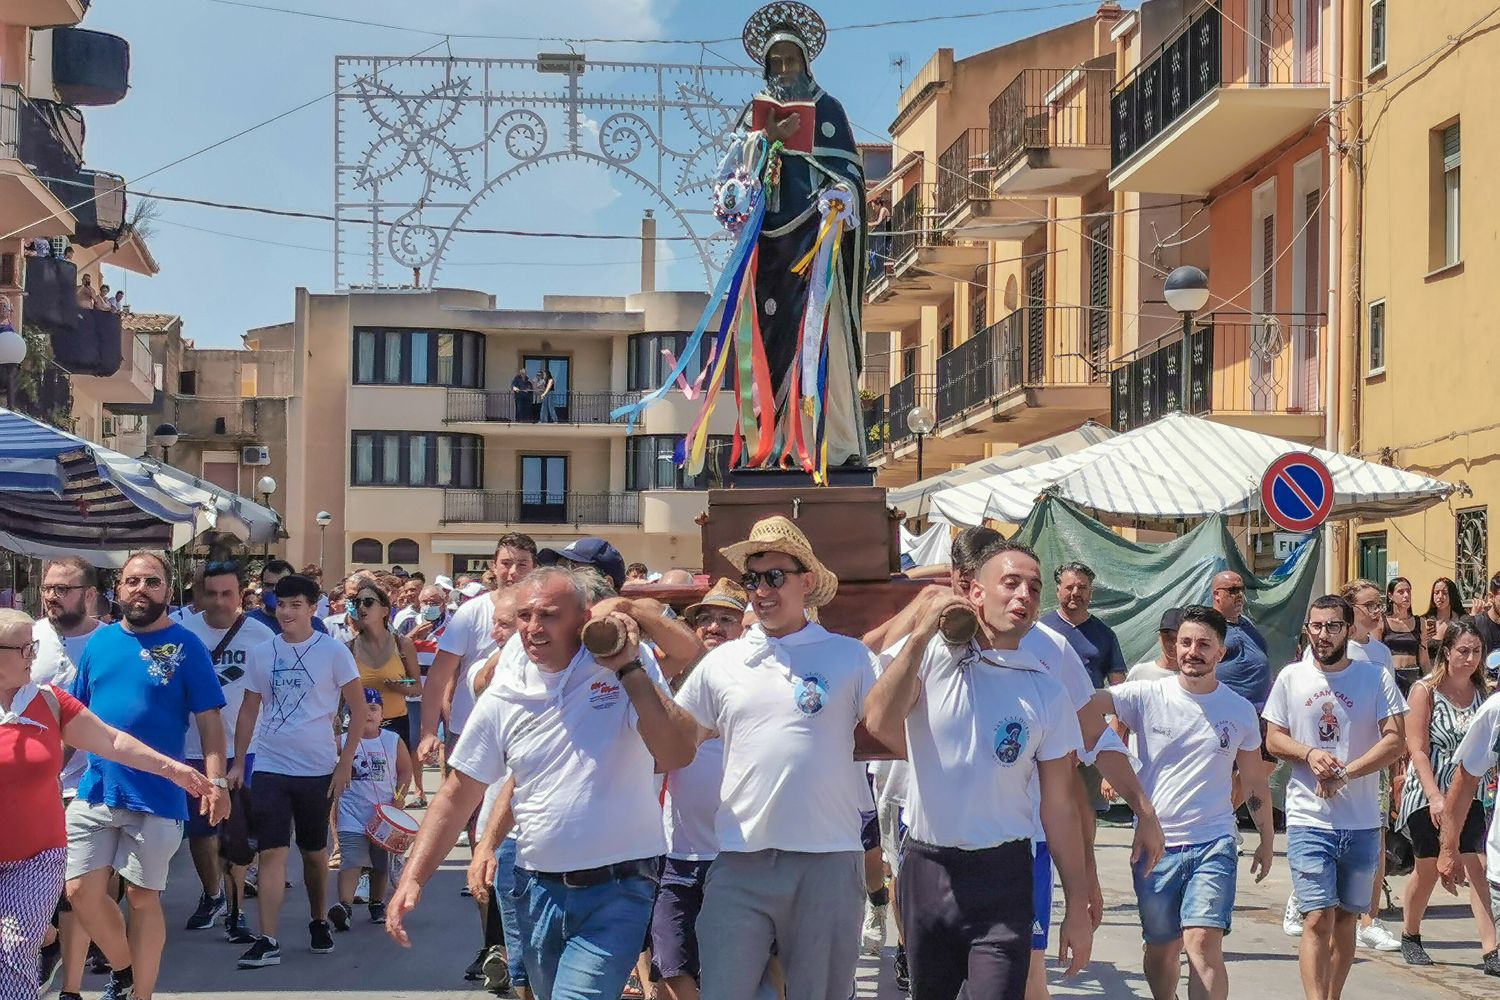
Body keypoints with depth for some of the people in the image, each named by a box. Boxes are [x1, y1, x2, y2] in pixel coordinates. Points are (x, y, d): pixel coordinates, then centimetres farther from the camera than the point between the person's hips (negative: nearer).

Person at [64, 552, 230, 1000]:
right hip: (94, 791, 4)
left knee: (143, 897, 4)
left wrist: (215, 781, -17)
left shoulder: (185, 645, -4)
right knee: (81, 892, 2)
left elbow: (209, 719, -6)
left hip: (156, 796, -4)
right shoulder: (99, 641, 7)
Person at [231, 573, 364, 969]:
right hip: (270, 768, 2)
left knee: (315, 852, 12)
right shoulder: (263, 653, 5)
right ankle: (268, 941, -8)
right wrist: (238, 763, 7)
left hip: (317, 769, -1)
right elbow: (249, 710, 13)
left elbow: (360, 709, -2)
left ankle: (319, 922, 31)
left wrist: (345, 762, -8)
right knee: (272, 852, -6)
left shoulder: (333, 652, -4)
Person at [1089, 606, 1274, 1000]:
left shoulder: (1241, 711, 4)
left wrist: (1267, 839, 21)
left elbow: (1254, 781, 16)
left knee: (1203, 943, -18)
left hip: (1213, 845, -1)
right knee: (1161, 948, 13)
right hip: (1154, 844, 1)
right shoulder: (1147, 696, -2)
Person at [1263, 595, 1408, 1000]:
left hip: (1362, 824, 1)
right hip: (1309, 822, -1)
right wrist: (1310, 754, -13)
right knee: (1318, 920, -10)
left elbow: (1394, 741, -8)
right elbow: (1273, 738, 7)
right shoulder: (1291, 678, 3)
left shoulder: (1376, 678, -1)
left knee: (1345, 919, 13)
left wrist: (1345, 772, -18)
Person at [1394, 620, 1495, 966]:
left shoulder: (1482, 693, 6)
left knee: (1480, 866, -10)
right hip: (1427, 792, -3)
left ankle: (1490, 948, -14)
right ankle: (1410, 937, 27)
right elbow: (1417, 749, -11)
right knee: (1428, 869, 6)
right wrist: (1436, 798, -18)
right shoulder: (1425, 690, -7)